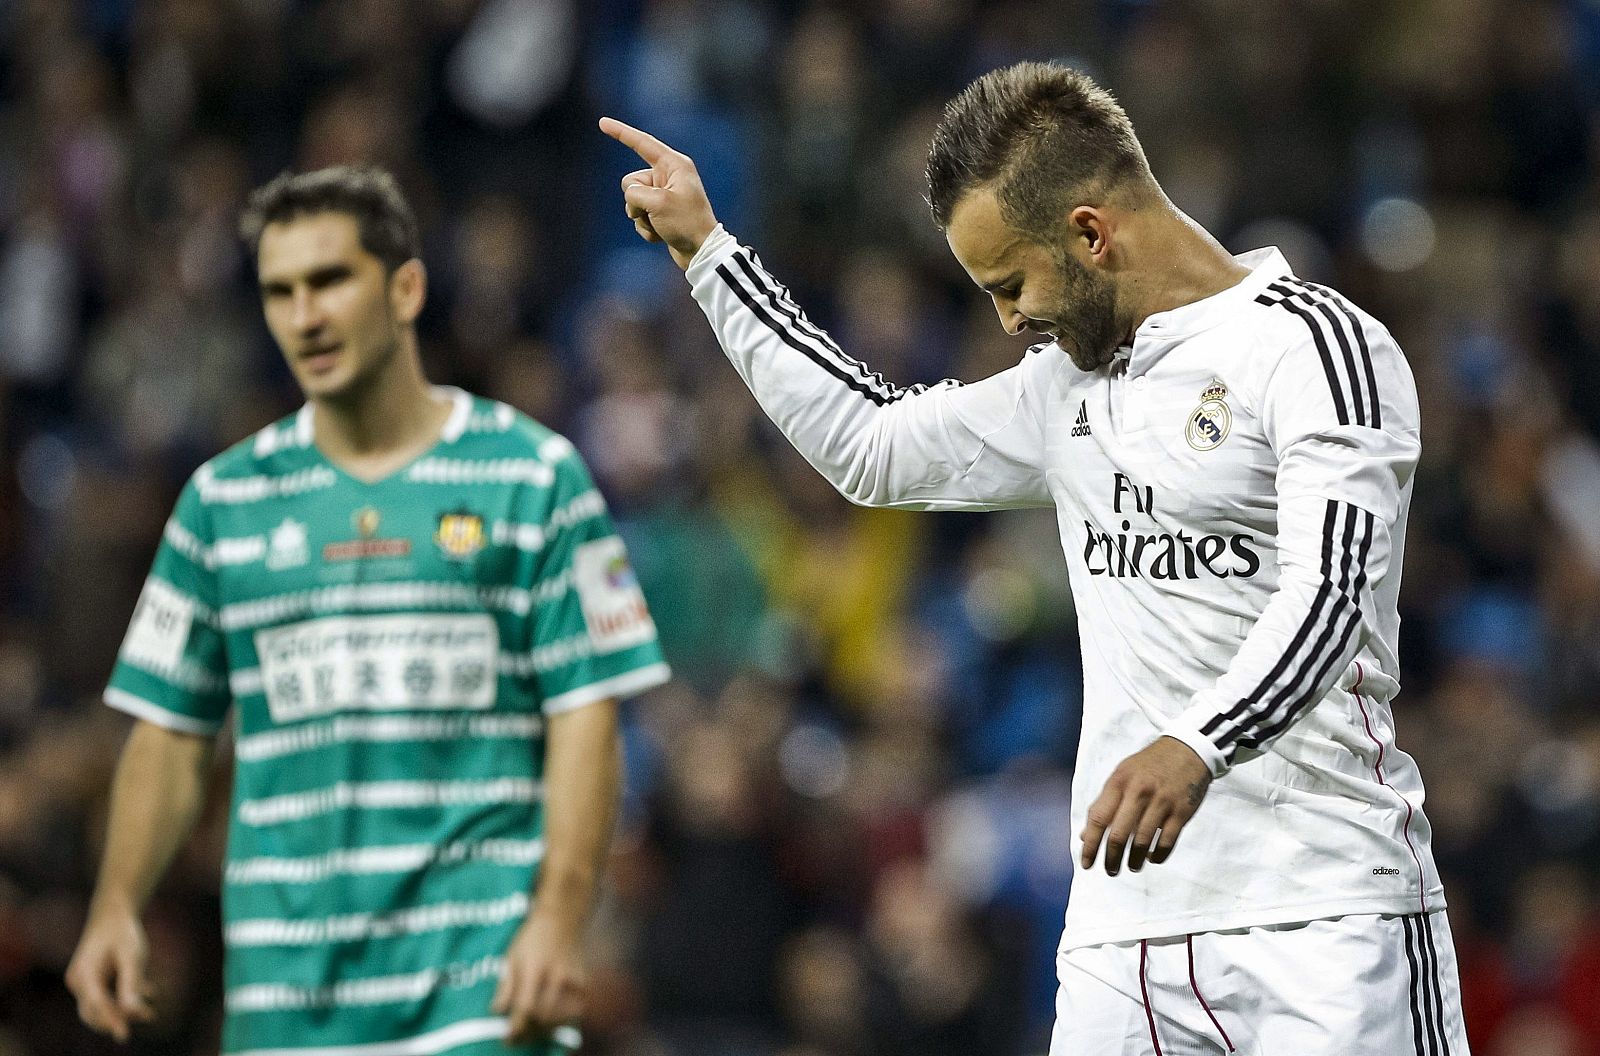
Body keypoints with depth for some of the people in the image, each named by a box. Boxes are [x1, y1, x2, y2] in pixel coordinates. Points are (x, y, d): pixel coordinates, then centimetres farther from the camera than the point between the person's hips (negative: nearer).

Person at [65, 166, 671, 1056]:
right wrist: (117, 909, -1)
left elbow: (585, 723, -2)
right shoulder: (224, 498, 11)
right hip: (284, 975, 3)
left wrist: (559, 922, -14)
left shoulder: (535, 476, 2)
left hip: (483, 963, -3)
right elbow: (171, 733, 13)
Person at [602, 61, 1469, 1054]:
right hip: (1121, 930, 7)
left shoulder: (1316, 342, -6)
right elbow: (870, 442, 35)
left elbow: (1329, 597, -19)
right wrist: (704, 247, 35)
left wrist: (1197, 749, -36)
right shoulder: (1072, 384, 21)